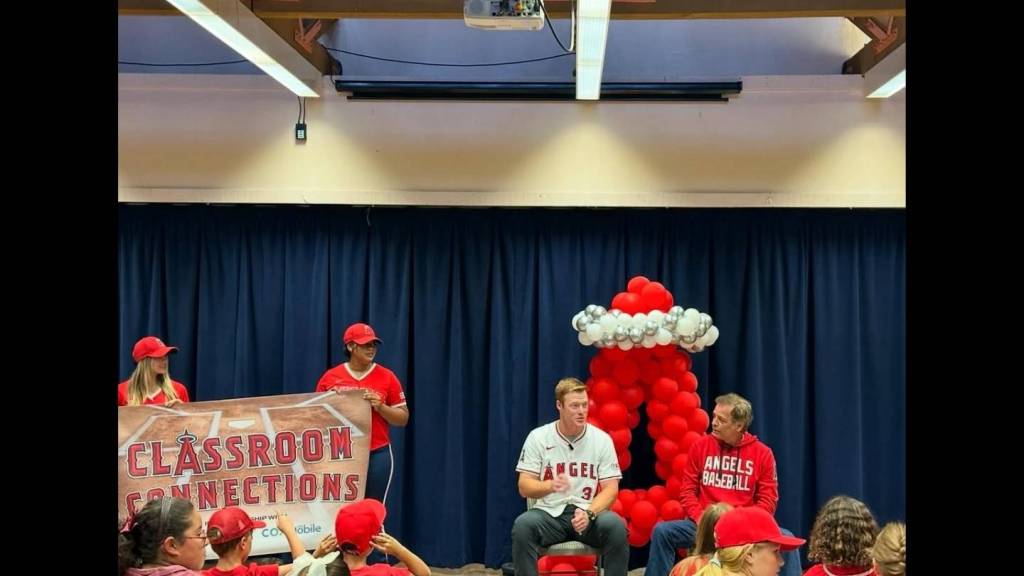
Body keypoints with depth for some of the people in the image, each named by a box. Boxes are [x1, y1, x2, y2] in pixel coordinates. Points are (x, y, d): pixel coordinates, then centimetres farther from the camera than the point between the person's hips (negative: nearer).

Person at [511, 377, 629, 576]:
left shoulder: (602, 439, 1)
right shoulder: (538, 437, 0)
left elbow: (610, 489, -1)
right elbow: (524, 487, -3)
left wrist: (589, 513, -20)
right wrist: (551, 486, -24)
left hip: (590, 513, 1)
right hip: (550, 513, 0)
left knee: (615, 525, -31)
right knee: (523, 525, -32)